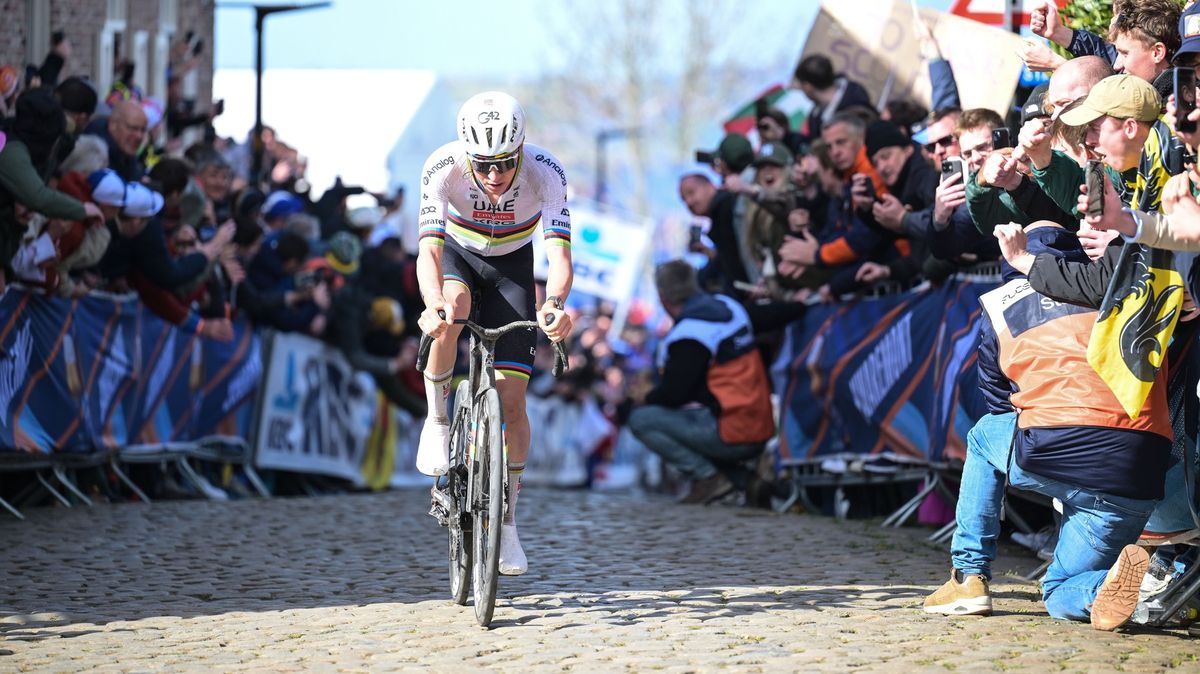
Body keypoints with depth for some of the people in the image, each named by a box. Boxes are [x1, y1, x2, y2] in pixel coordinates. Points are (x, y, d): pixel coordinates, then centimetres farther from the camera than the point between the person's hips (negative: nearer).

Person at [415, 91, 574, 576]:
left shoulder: (545, 172, -32)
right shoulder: (443, 168, -33)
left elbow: (559, 251, -40)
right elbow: (429, 248, -41)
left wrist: (554, 304, -60)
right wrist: (433, 303, -61)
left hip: (511, 264, 1)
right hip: (457, 253, 0)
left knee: (511, 397, -7)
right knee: (451, 311, -38)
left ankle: (507, 522, 4)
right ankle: (436, 419, -14)